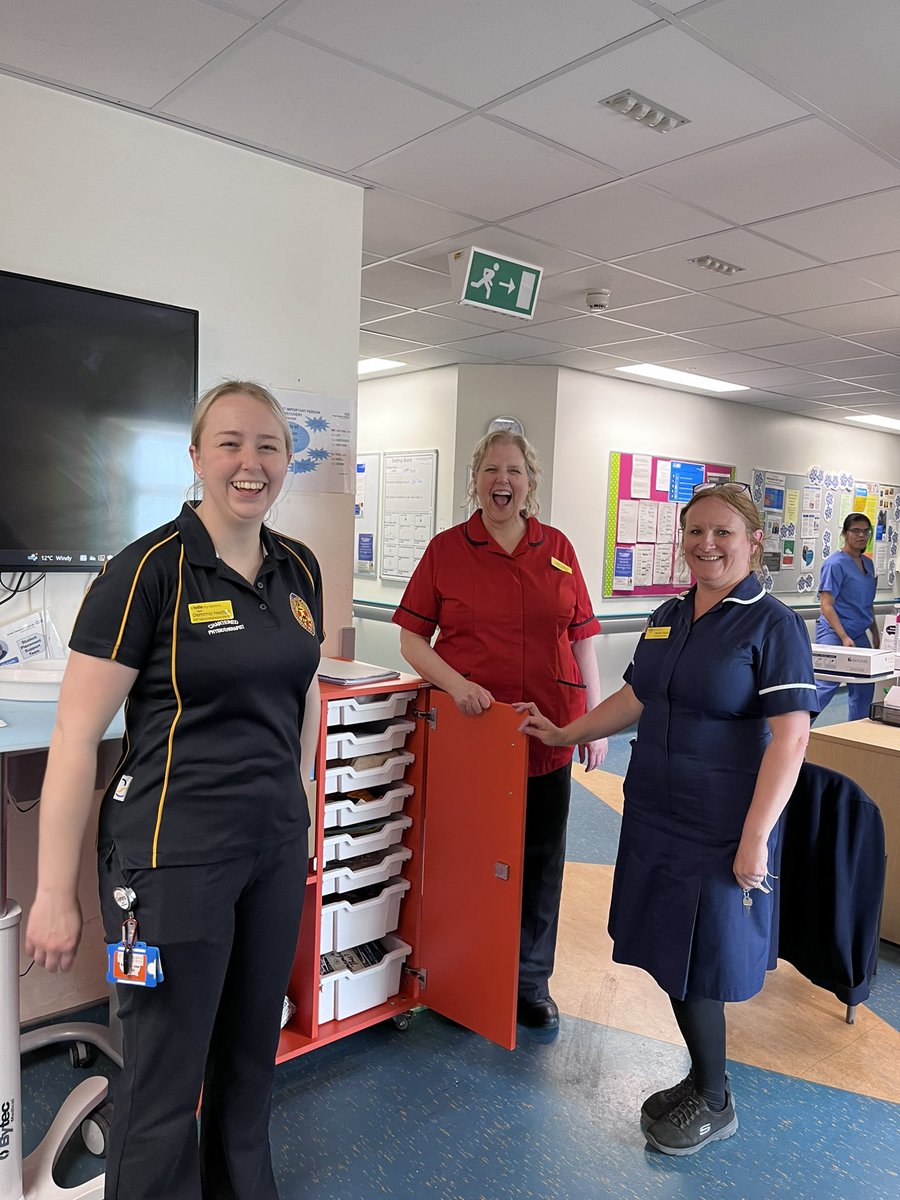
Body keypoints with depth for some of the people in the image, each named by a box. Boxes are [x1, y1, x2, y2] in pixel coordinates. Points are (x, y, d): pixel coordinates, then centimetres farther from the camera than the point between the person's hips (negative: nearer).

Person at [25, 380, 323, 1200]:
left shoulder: (300, 569, 4)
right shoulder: (151, 569, -14)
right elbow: (77, 735, -14)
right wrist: (55, 896, -12)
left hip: (276, 846, 6)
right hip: (176, 852, -6)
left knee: (252, 1056, 22)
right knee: (165, 1078, 9)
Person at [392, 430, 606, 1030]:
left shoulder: (558, 549, 6)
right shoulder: (446, 549, 0)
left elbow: (582, 641, 8)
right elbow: (412, 639, 0)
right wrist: (456, 683, -17)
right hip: (468, 728, -2)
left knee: (541, 860, 13)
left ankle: (531, 983, 34)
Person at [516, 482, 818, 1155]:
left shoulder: (774, 625, -12)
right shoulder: (669, 617, 8)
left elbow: (789, 736, -17)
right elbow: (636, 699, 17)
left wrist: (756, 838, -20)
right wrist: (562, 733, 15)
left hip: (719, 832, -6)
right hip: (654, 817, 6)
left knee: (697, 967, 4)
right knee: (666, 954, 14)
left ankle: (714, 1104, 29)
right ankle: (703, 1077, 37)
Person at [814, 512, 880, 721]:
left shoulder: (867, 563, 14)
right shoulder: (835, 563, -11)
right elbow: (826, 605, -15)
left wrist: (875, 633, 18)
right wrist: (844, 637, -20)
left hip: (859, 634, 8)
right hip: (834, 633, -8)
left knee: (864, 687, 9)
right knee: (827, 685, -14)